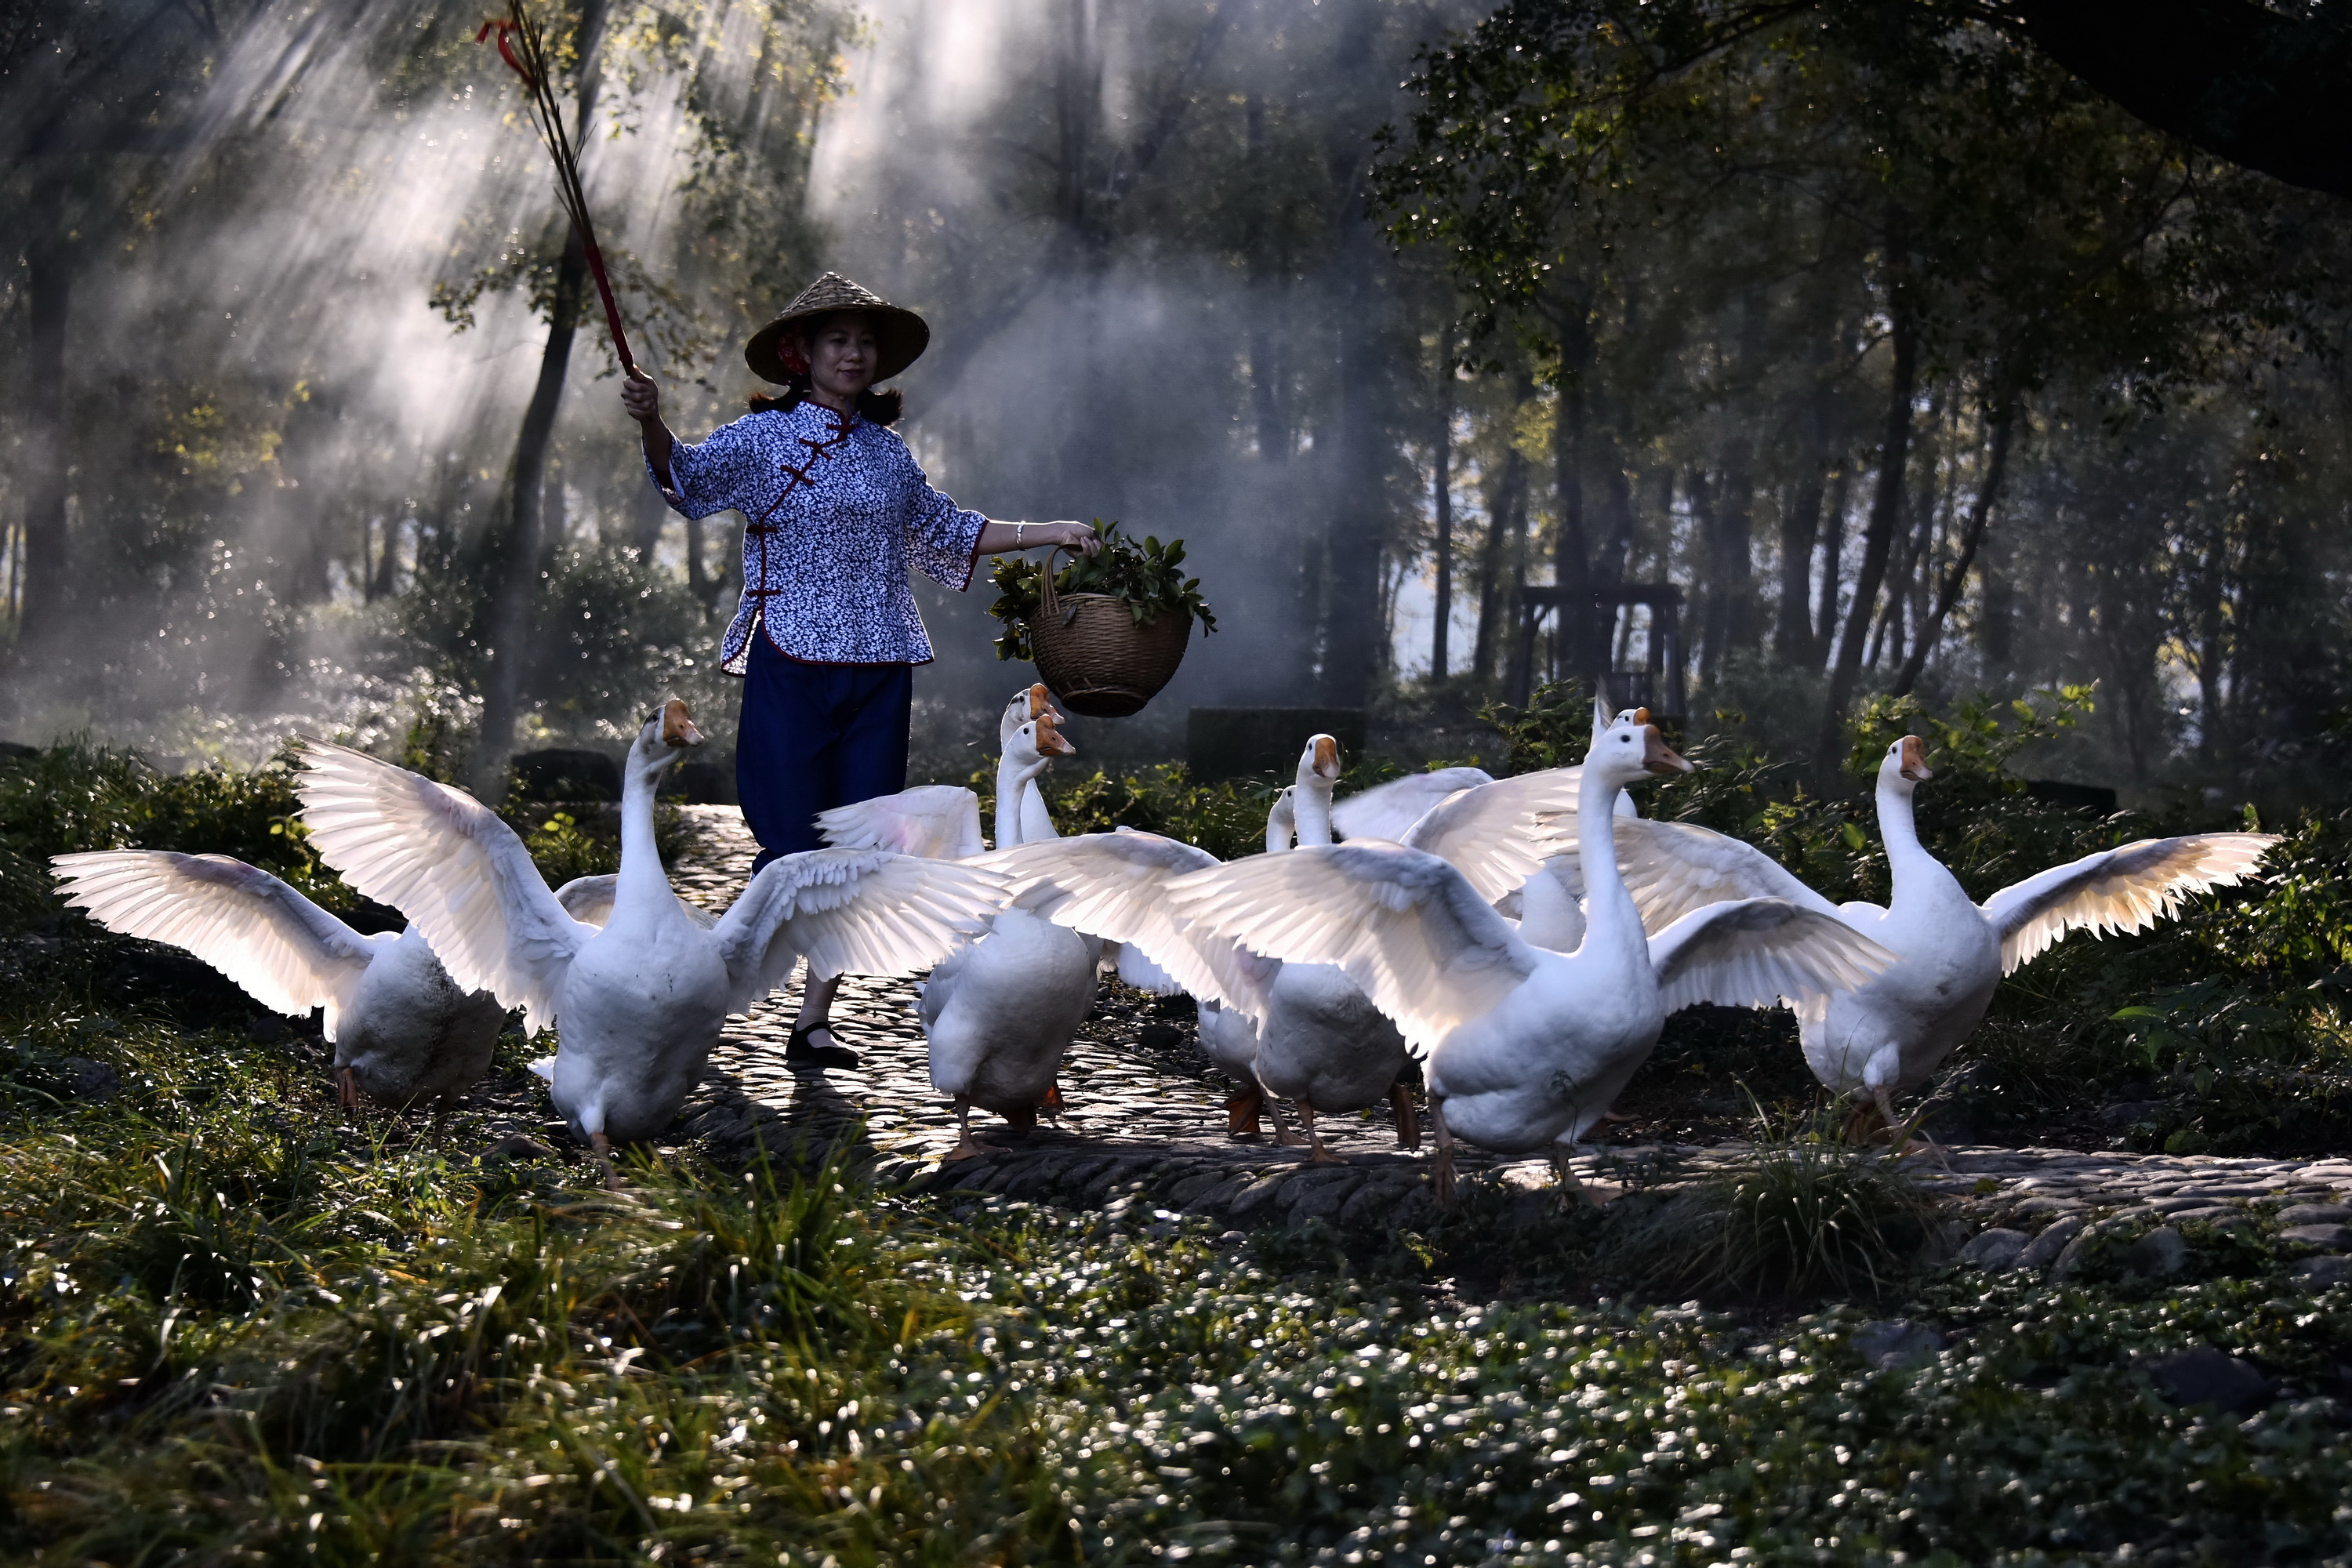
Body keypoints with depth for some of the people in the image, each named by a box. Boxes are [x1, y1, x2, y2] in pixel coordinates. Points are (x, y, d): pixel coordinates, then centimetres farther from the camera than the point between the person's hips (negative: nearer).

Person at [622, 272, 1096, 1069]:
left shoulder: (886, 450, 14)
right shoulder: (764, 437, -2)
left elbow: (945, 530, 28)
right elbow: (689, 474, -19)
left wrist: (1052, 533, 27)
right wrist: (651, 424, -40)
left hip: (878, 672, 5)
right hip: (789, 667, -5)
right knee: (793, 847, -10)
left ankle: (813, 1022, 10)